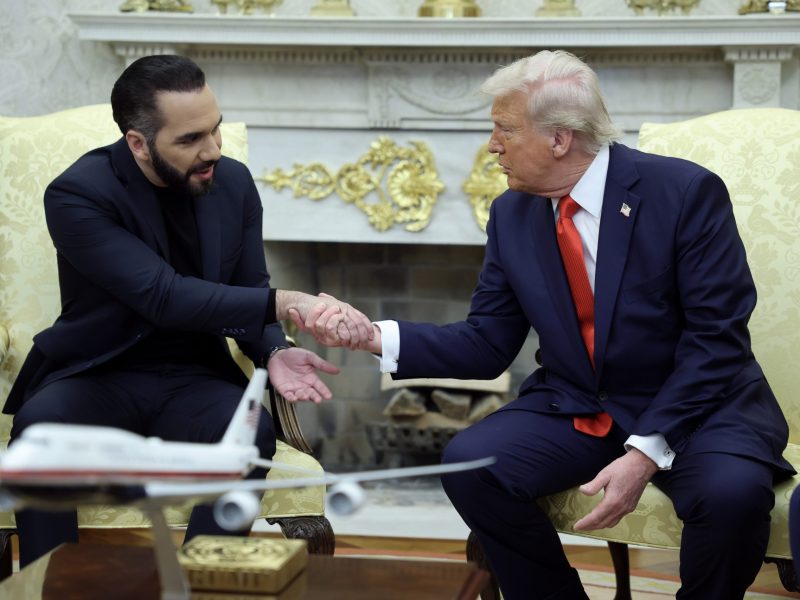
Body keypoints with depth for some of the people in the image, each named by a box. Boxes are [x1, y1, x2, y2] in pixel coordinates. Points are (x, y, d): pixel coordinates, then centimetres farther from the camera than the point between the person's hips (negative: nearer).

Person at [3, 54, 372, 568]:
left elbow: (247, 292, 10)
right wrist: (287, 303, -33)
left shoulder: (234, 182, 1)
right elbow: (165, 296, -26)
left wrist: (273, 352, -14)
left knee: (252, 432, -31)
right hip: (100, 376, -3)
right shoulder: (78, 195, -16)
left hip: (195, 378, 3)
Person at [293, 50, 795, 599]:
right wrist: (376, 337, -11)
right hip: (573, 410, 4)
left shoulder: (685, 192, -14)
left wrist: (646, 452, -26)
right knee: (469, 463, -20)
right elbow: (487, 346, 4)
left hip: (697, 404, -4)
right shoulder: (511, 215, 1)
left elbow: (717, 339, -17)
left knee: (732, 490, -33)